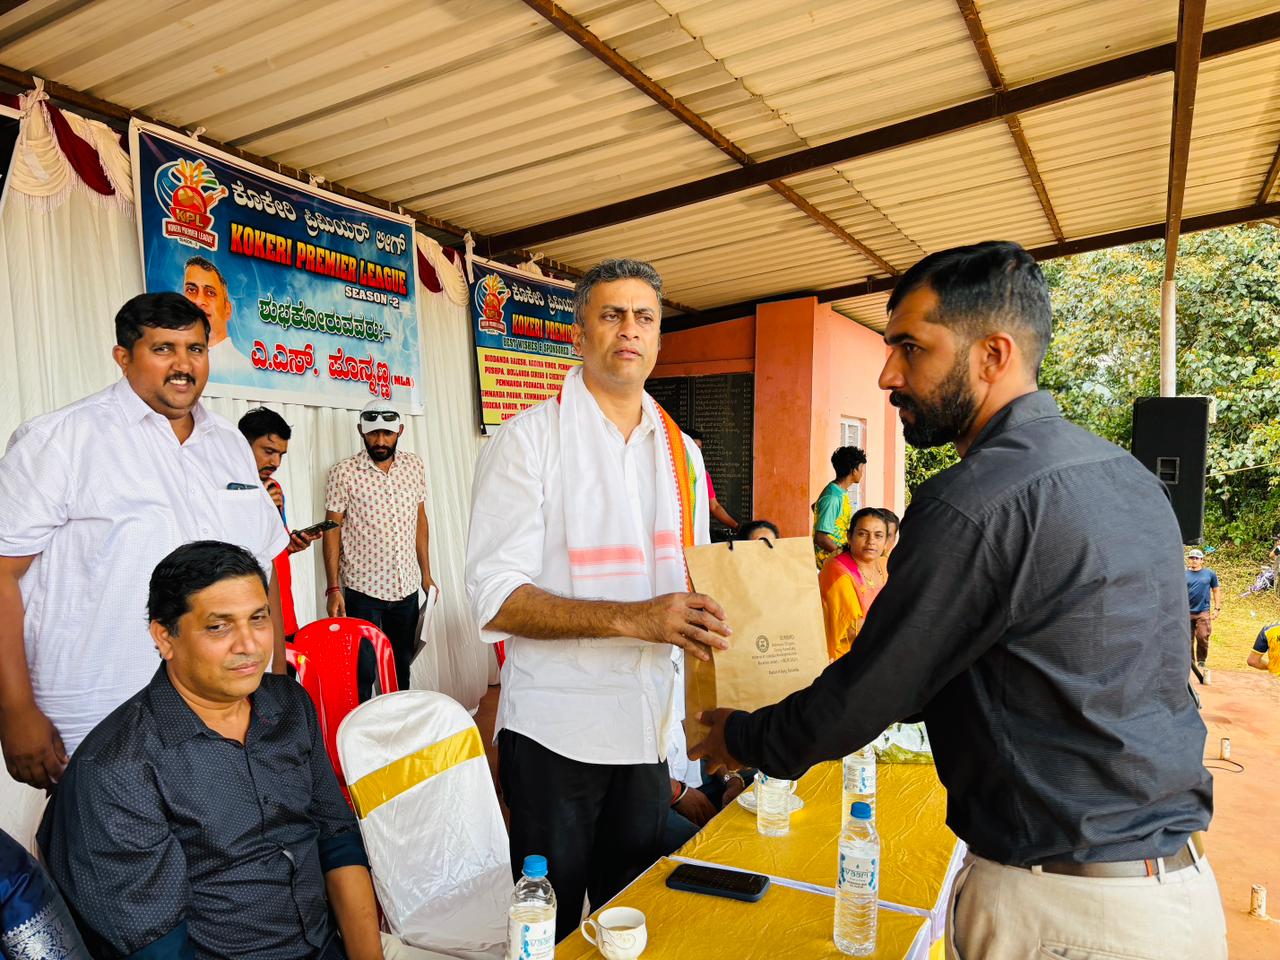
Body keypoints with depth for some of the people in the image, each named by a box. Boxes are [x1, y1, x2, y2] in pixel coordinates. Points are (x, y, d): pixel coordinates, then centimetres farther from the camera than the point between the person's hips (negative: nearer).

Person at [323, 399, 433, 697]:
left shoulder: (414, 466, 4)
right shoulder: (343, 472, -7)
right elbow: (332, 530, -5)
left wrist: (426, 572, 10)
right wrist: (333, 588, -9)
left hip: (407, 587, 4)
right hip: (362, 590, -4)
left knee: (402, 667, 15)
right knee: (363, 673, 3)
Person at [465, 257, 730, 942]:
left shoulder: (681, 451, 8)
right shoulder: (529, 438, -9)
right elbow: (495, 598, -17)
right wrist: (633, 618, -27)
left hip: (648, 725, 5)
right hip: (554, 730, -4)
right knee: (549, 926, 13)